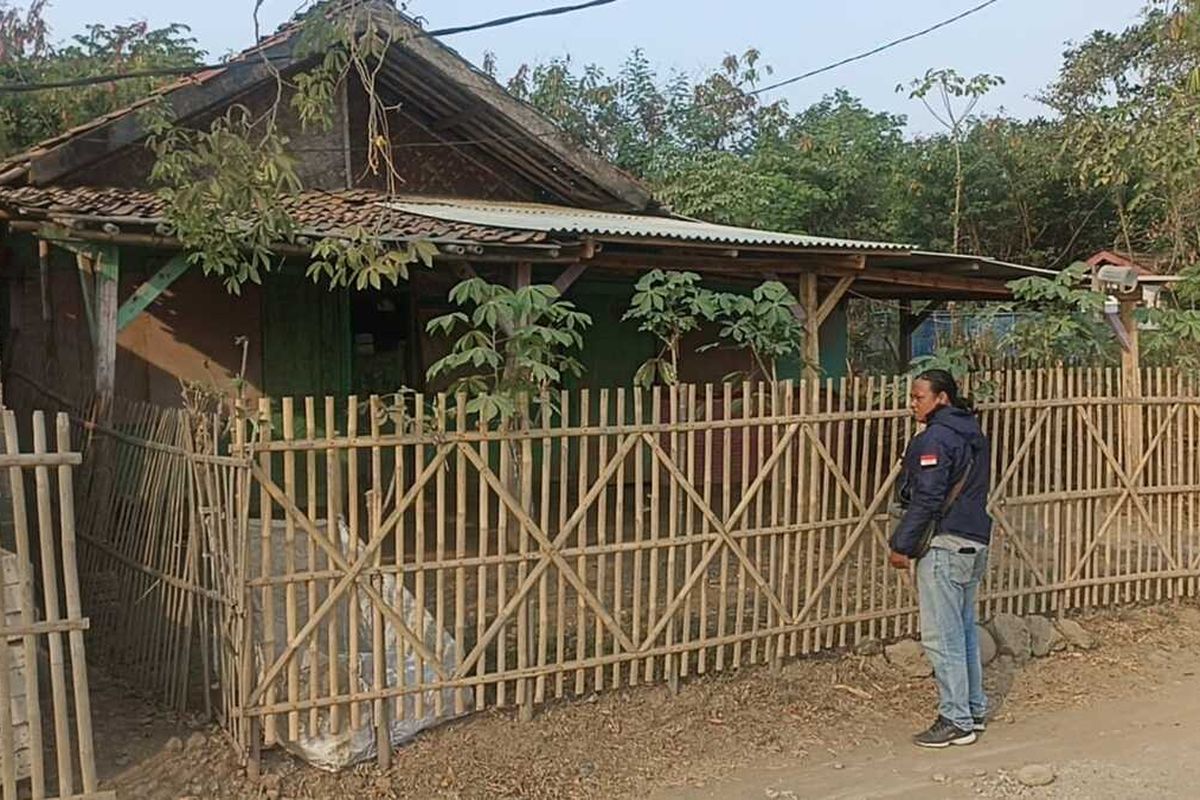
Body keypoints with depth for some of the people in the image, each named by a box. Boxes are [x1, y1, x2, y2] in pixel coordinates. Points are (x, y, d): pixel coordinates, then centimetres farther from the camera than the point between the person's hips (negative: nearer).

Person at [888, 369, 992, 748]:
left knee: (942, 636, -3)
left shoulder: (935, 439, -15)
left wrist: (901, 545, -13)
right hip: (976, 542, 10)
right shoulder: (972, 434, 14)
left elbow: (926, 499, -20)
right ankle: (975, 710, 26)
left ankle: (956, 721, 2)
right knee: (965, 630, 18)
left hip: (944, 545, -10)